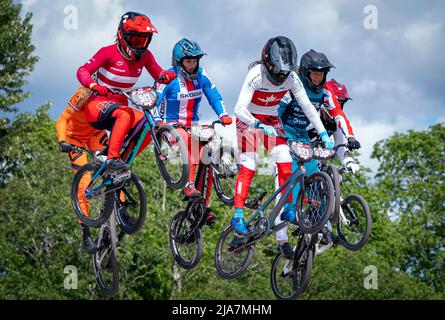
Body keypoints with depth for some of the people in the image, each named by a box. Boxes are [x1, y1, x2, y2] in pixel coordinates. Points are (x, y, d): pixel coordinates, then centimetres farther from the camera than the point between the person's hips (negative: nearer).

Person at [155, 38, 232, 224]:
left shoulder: (201, 75, 4)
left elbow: (214, 97, 9)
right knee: (188, 140, -37)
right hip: (173, 126, -5)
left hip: (193, 126, 5)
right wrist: (158, 125, -26)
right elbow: (156, 102, -12)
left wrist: (223, 115, -8)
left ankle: (204, 205, -4)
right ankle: (189, 185, -41)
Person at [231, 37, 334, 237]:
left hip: (271, 121, 4)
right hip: (249, 120, -4)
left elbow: (307, 106, -10)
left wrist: (323, 134, -16)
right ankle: (238, 216, -17)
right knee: (248, 166, -15)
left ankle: (288, 210, -1)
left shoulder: (291, 78, -16)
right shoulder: (257, 75, -28)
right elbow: (239, 109, -35)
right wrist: (260, 126, -49)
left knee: (285, 162, -12)